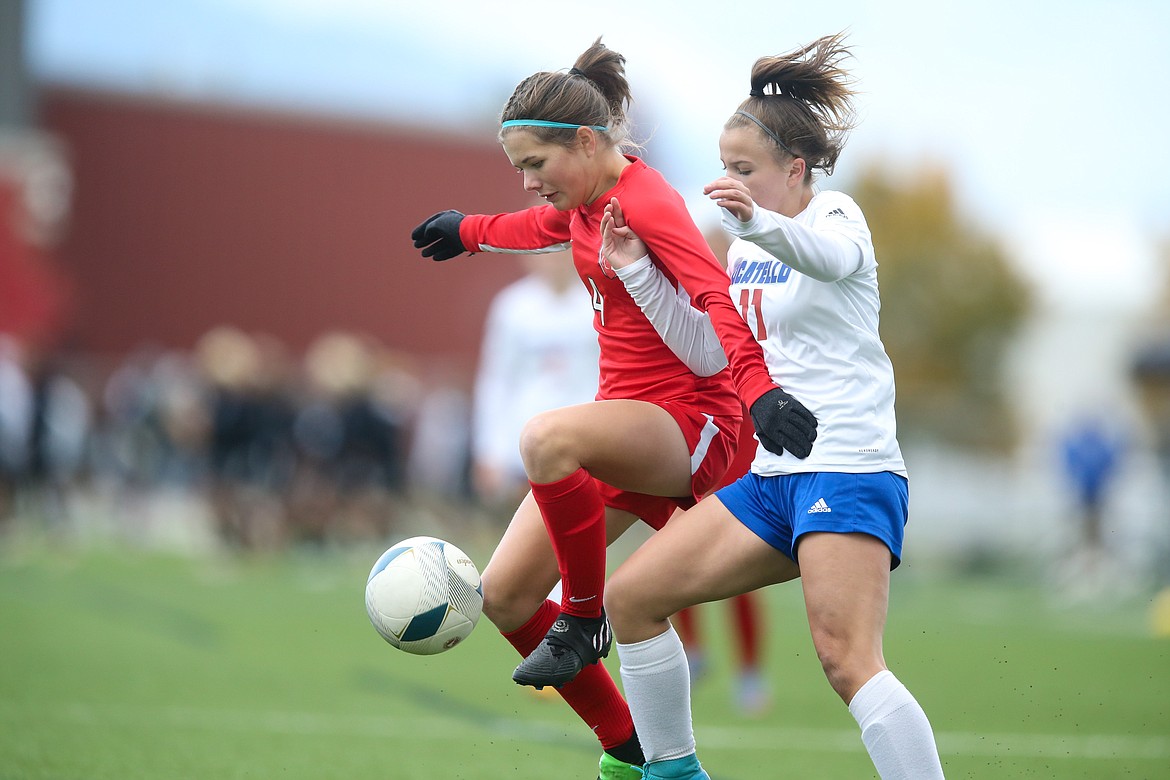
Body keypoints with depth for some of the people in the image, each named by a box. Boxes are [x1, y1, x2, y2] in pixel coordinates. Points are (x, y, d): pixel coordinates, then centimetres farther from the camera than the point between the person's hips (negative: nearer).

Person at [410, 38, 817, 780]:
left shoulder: (647, 204, -18)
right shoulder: (584, 203, 9)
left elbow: (718, 300, -33)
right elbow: (547, 224, 35)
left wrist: (758, 387, -50)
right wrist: (472, 231, 53)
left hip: (688, 423, -9)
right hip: (624, 420, 9)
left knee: (547, 438, -39)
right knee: (505, 595, 2)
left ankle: (585, 620, -18)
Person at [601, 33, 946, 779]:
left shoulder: (834, 215, -7)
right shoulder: (745, 249, 16)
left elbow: (831, 256, -32)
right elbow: (709, 351, 18)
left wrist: (759, 220, -53)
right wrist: (637, 271, 7)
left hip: (848, 471, -8)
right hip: (768, 476, 8)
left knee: (848, 661, -23)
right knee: (631, 597, 4)